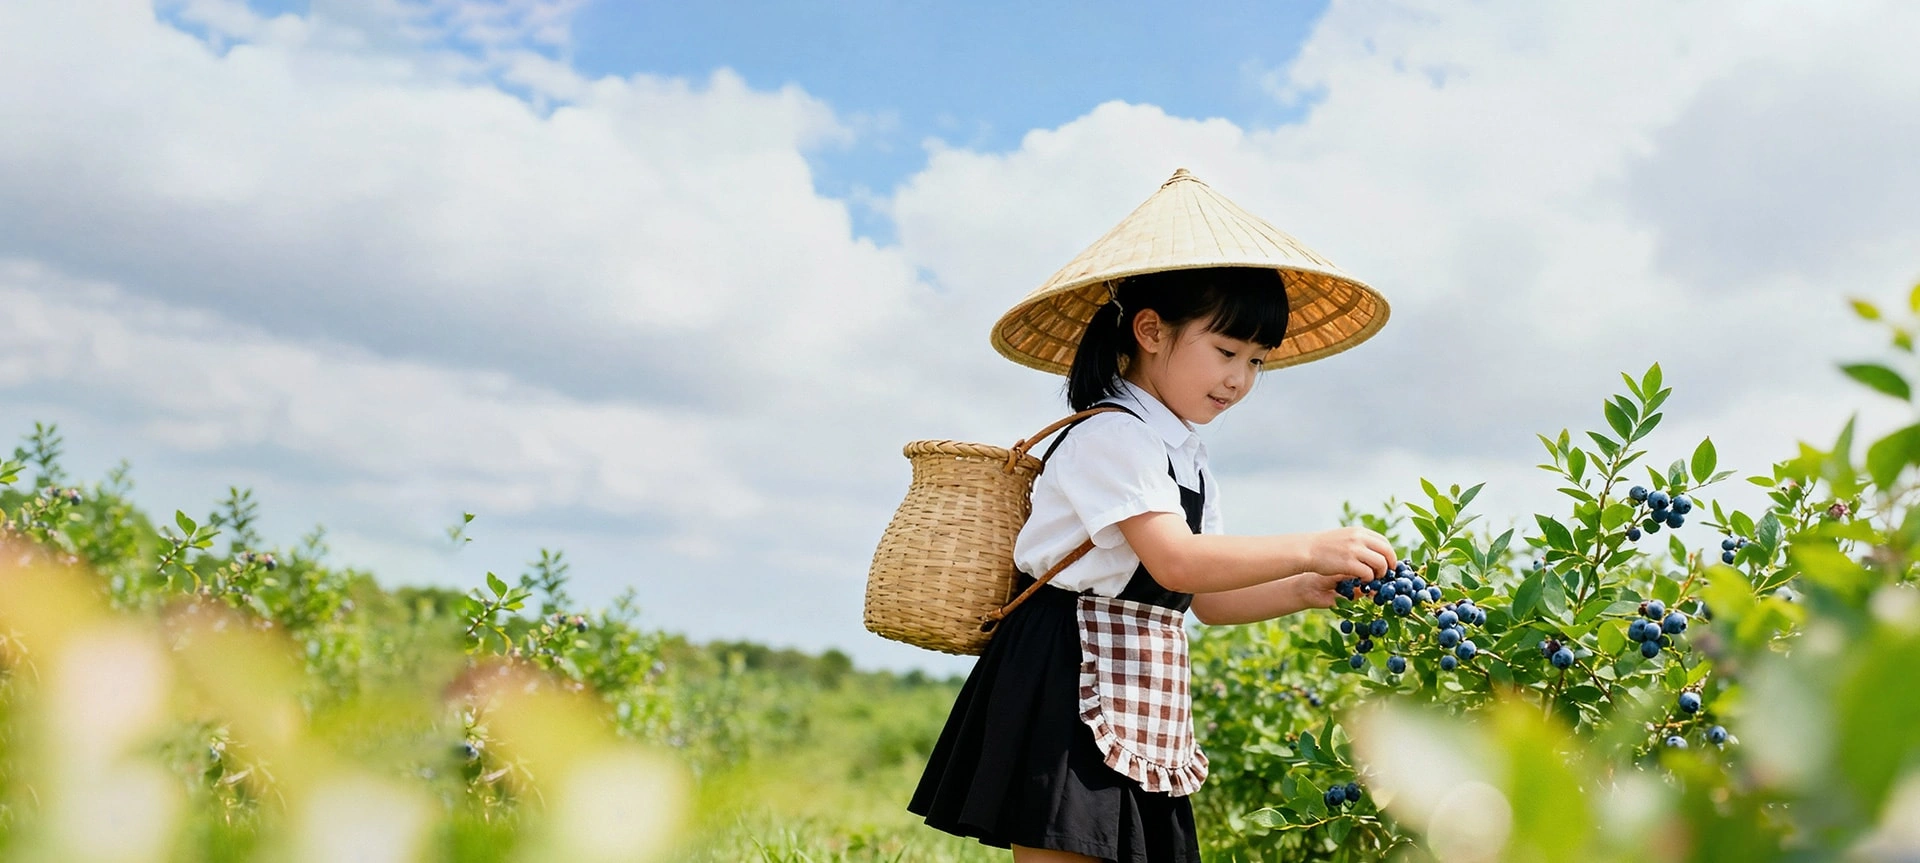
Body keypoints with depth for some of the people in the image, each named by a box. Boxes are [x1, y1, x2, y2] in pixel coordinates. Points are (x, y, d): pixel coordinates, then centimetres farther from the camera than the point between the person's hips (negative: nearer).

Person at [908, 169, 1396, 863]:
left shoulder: (1187, 458, 17)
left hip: (1141, 706, 9)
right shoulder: (1111, 435, -12)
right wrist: (1310, 549, -22)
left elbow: (1208, 601, 17)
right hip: (1067, 683, -9)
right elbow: (1176, 563, -23)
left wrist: (1305, 590, 3)